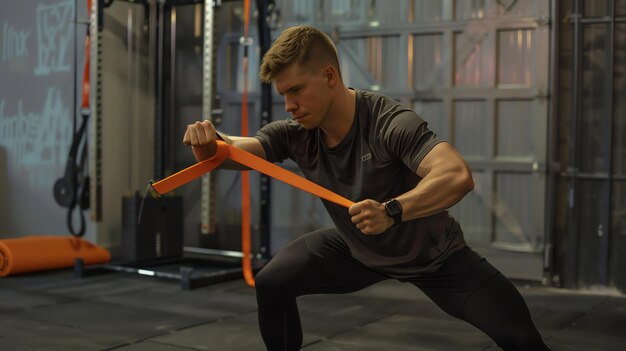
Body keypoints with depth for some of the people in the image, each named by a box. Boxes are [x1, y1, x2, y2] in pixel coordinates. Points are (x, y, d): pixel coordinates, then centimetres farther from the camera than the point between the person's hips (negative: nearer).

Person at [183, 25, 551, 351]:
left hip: (432, 254, -4)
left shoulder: (390, 123, -33)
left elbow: (458, 176, -47)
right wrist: (210, 141, -48)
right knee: (272, 284, -9)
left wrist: (392, 211, -62)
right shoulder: (295, 134, -16)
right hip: (358, 250, 5)